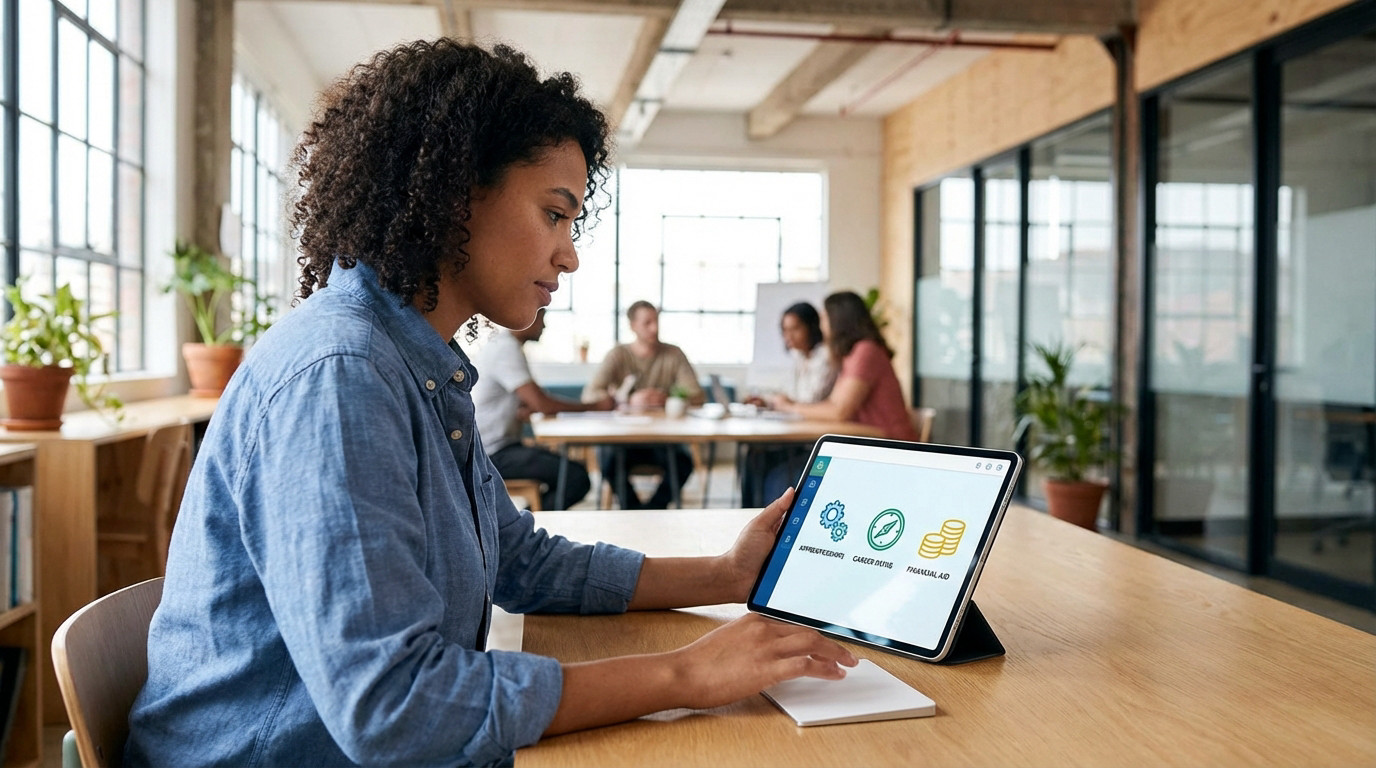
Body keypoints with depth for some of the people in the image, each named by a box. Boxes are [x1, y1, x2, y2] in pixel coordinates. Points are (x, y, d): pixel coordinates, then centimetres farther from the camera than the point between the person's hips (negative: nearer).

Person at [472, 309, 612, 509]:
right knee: (577, 477, -20)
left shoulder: (499, 344, 15)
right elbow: (542, 404, -23)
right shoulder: (506, 349, -17)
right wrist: (596, 406, -13)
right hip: (493, 454, -11)